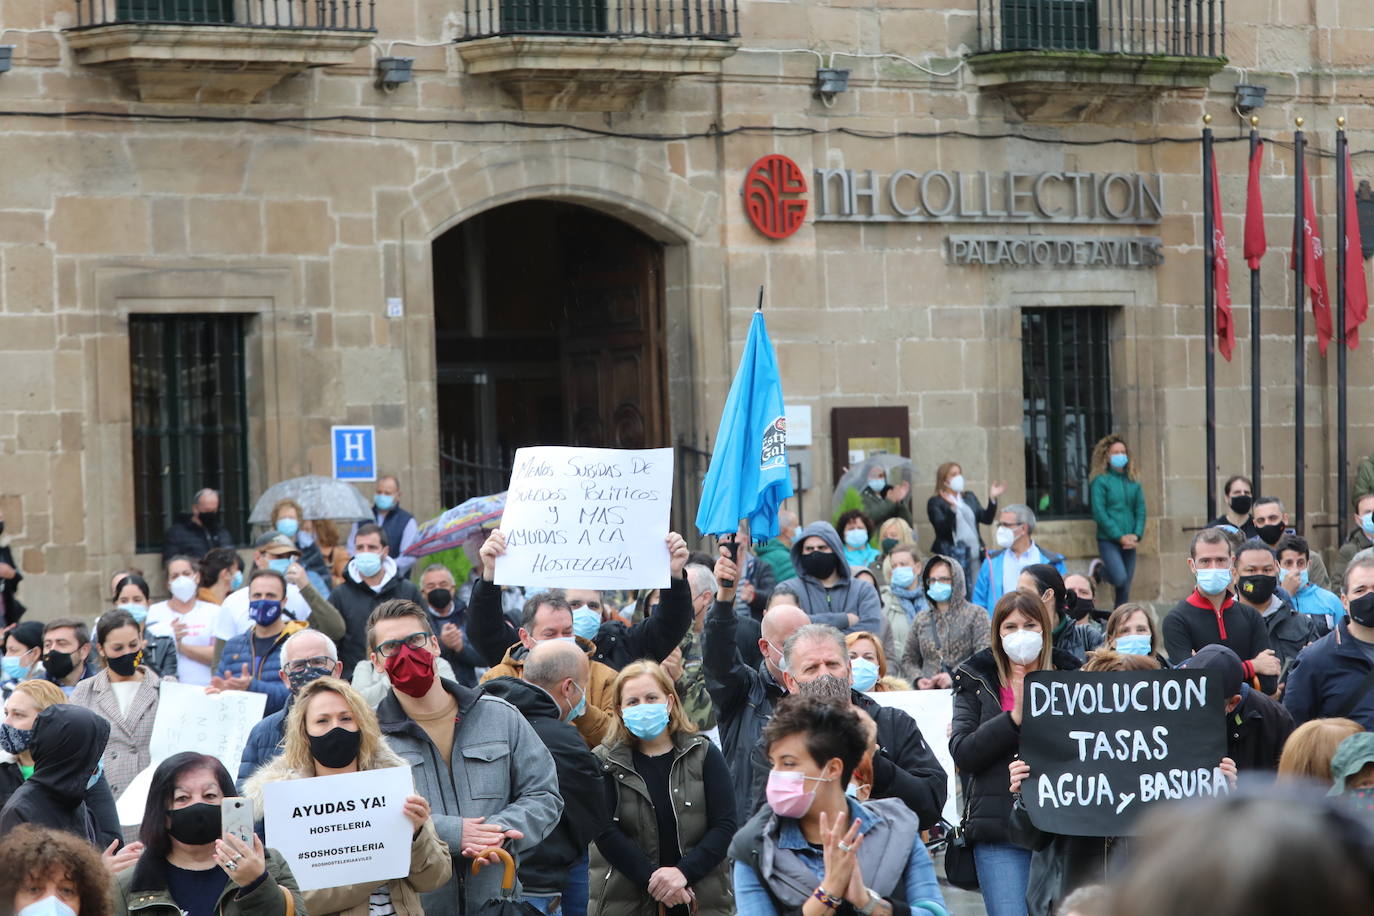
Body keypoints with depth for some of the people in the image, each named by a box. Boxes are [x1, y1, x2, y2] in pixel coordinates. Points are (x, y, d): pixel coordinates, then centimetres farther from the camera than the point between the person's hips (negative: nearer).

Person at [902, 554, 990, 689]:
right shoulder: (921, 619, 17)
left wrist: (954, 676, -15)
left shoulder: (976, 614, 6)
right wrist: (918, 679, 1)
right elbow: (908, 659, 21)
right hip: (928, 694, 2)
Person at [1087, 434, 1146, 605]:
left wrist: (1136, 536, -6)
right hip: (1108, 540, -5)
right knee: (1120, 579, -20)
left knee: (1125, 588, 3)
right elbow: (1099, 513, -10)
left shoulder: (1133, 483, 12)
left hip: (1129, 542, 5)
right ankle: (1101, 571, 11)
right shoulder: (1100, 481, -4)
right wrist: (1120, 536, -13)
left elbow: (1140, 510, 10)